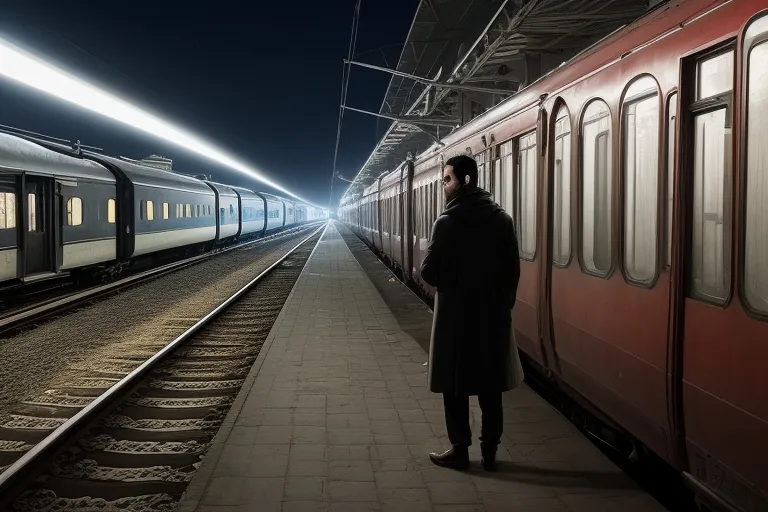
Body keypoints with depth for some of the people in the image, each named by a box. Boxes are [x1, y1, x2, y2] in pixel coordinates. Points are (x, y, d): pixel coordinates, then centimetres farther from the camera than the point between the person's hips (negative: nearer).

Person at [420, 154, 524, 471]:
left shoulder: (446, 222, -13)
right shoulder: (502, 219, 0)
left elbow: (429, 273, -11)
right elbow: (513, 270, 1)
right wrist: (504, 301, 13)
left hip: (455, 315, -4)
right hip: (494, 314, 4)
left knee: (455, 386, 8)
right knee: (490, 386, 12)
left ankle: (460, 451, 15)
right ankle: (490, 451, 19)